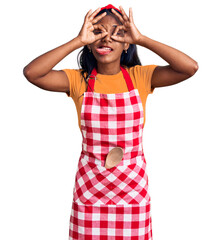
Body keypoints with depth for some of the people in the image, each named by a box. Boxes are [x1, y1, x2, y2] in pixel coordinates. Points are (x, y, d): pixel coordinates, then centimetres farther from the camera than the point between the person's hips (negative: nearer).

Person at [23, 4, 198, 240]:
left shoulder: (140, 77, -4)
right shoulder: (78, 80, -4)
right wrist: (78, 40, -19)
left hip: (132, 184, 0)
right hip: (90, 185, 0)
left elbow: (190, 67, -18)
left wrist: (141, 39, -18)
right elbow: (31, 72, -19)